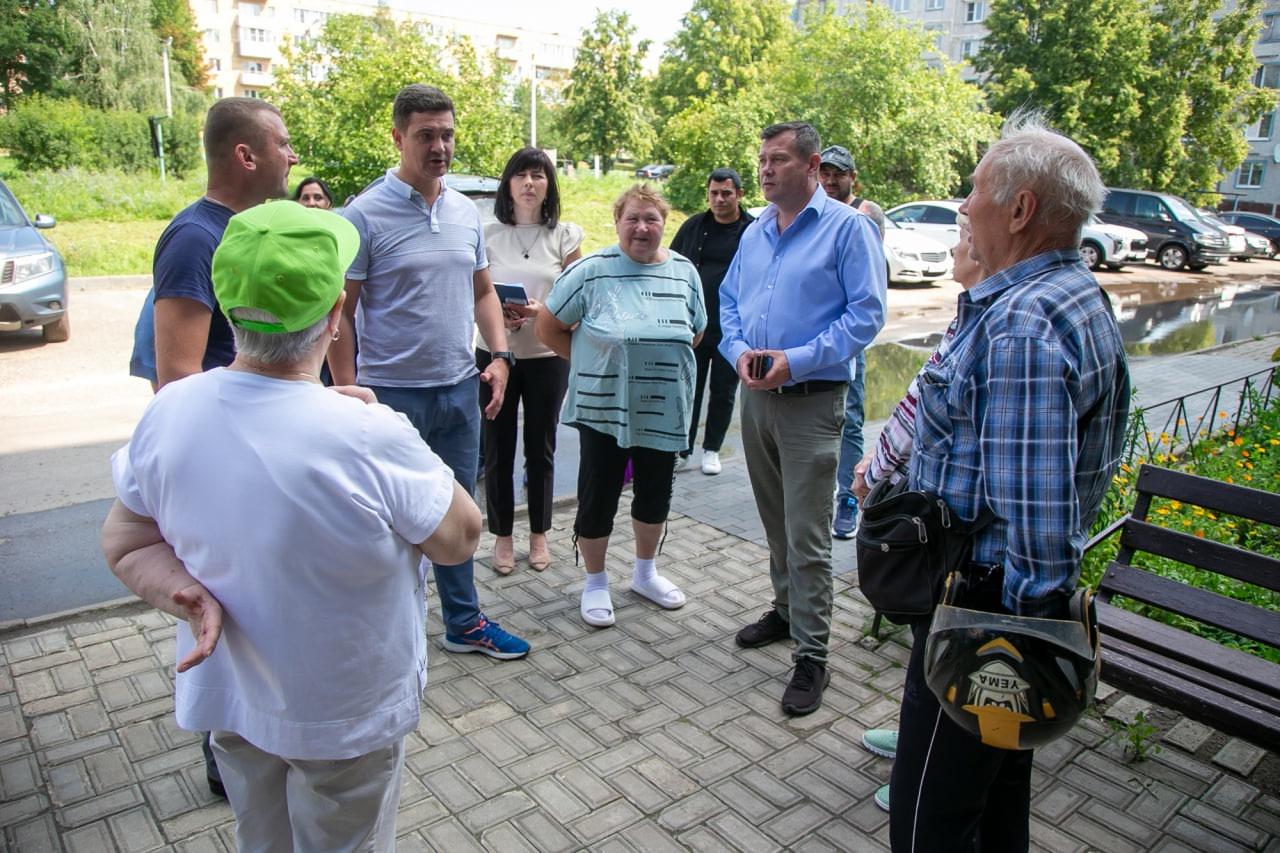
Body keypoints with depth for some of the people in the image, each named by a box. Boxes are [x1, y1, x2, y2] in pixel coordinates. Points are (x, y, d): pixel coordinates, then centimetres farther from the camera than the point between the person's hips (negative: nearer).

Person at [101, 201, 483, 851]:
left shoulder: (166, 413, -15)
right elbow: (459, 537, -16)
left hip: (229, 700, 5)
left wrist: (189, 598, -17)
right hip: (343, 722, -5)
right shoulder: (372, 437, -33)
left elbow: (124, 543, -2)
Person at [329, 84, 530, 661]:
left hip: (460, 388, 6)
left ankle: (464, 623, 31)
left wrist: (499, 356, 3)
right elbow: (340, 312, -9)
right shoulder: (364, 215, -10)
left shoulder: (466, 213, 8)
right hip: (393, 394, -5)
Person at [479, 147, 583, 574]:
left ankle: (539, 534, 26)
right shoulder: (487, 234, 1)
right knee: (497, 449, 5)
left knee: (541, 448, 10)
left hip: (548, 355, 0)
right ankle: (502, 535, 21)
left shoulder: (565, 235, 2)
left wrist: (542, 310, -17)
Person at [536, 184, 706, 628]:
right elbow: (549, 326, -3)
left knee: (655, 493, 16)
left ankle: (645, 572, 37)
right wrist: (590, 364, -3)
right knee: (598, 496, 6)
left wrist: (661, 364, 5)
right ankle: (595, 583, 25)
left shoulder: (684, 271, 3)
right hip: (603, 408, -4)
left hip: (665, 409, 4)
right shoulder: (591, 270, -9)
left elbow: (695, 332, 15)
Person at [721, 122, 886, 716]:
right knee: (776, 521, 18)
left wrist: (796, 360, -20)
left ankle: (811, 656, 5)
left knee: (807, 534, -5)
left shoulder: (847, 227, -8)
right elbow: (728, 300, 16)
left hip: (811, 400, -6)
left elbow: (866, 312, -13)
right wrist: (739, 350, -5)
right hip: (756, 396, 7)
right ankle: (787, 610, 37)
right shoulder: (755, 232, 13)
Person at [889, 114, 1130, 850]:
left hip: (988, 602, -11)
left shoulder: (1022, 325, -26)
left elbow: (1033, 506, -29)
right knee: (1000, 788, 27)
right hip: (1019, 595, 11)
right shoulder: (1078, 292, 9)